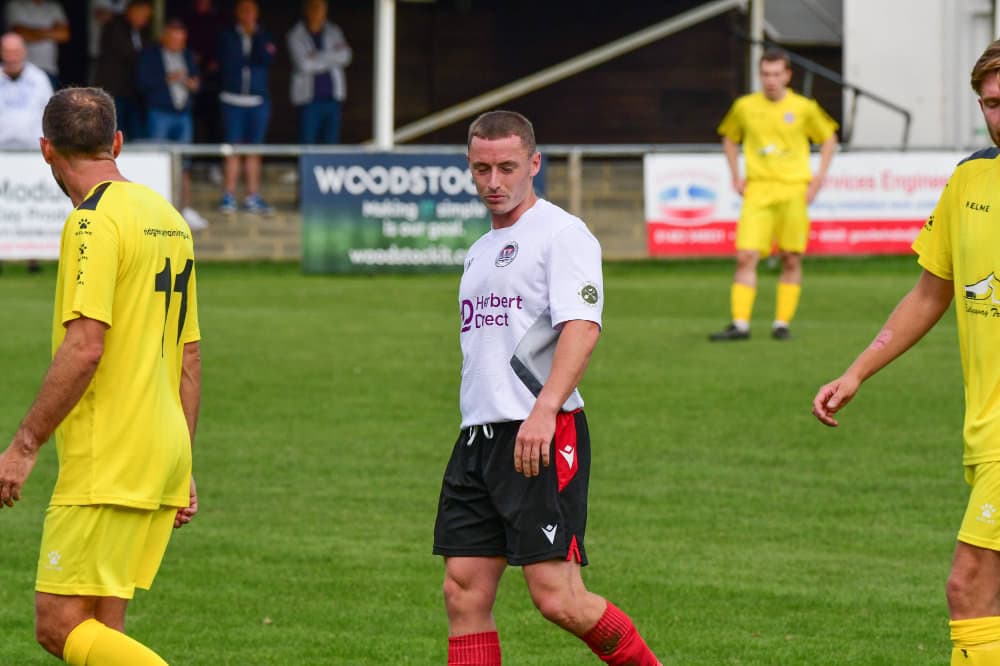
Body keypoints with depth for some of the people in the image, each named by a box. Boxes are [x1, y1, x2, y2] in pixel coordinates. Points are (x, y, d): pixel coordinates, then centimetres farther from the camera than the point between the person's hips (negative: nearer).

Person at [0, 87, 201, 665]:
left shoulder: (94, 221, -12)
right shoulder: (167, 218, 14)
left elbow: (85, 348, -21)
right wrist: (182, 469, 23)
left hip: (106, 465, -9)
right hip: (162, 456, 9)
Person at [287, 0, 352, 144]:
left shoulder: (334, 32, 10)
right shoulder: (295, 36, -2)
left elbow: (344, 57, -6)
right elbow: (304, 65, -15)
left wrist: (318, 57, -14)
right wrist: (333, 55, -7)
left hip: (332, 99, 3)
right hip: (309, 99, -3)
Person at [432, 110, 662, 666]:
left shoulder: (561, 234, -6)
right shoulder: (483, 249, 21)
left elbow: (582, 327, -19)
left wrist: (544, 411, -31)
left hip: (543, 438, -8)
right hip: (478, 434, 8)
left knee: (558, 597, -13)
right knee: (465, 593, 0)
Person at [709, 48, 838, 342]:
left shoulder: (804, 108, 1)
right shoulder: (744, 107, 4)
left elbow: (828, 139, 14)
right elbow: (730, 138, 22)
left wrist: (818, 177, 3)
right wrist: (736, 176, 10)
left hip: (793, 191, -1)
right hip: (757, 192, 1)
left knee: (792, 260, 1)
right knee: (745, 257, -10)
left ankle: (782, 323, 11)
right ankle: (740, 325, -9)